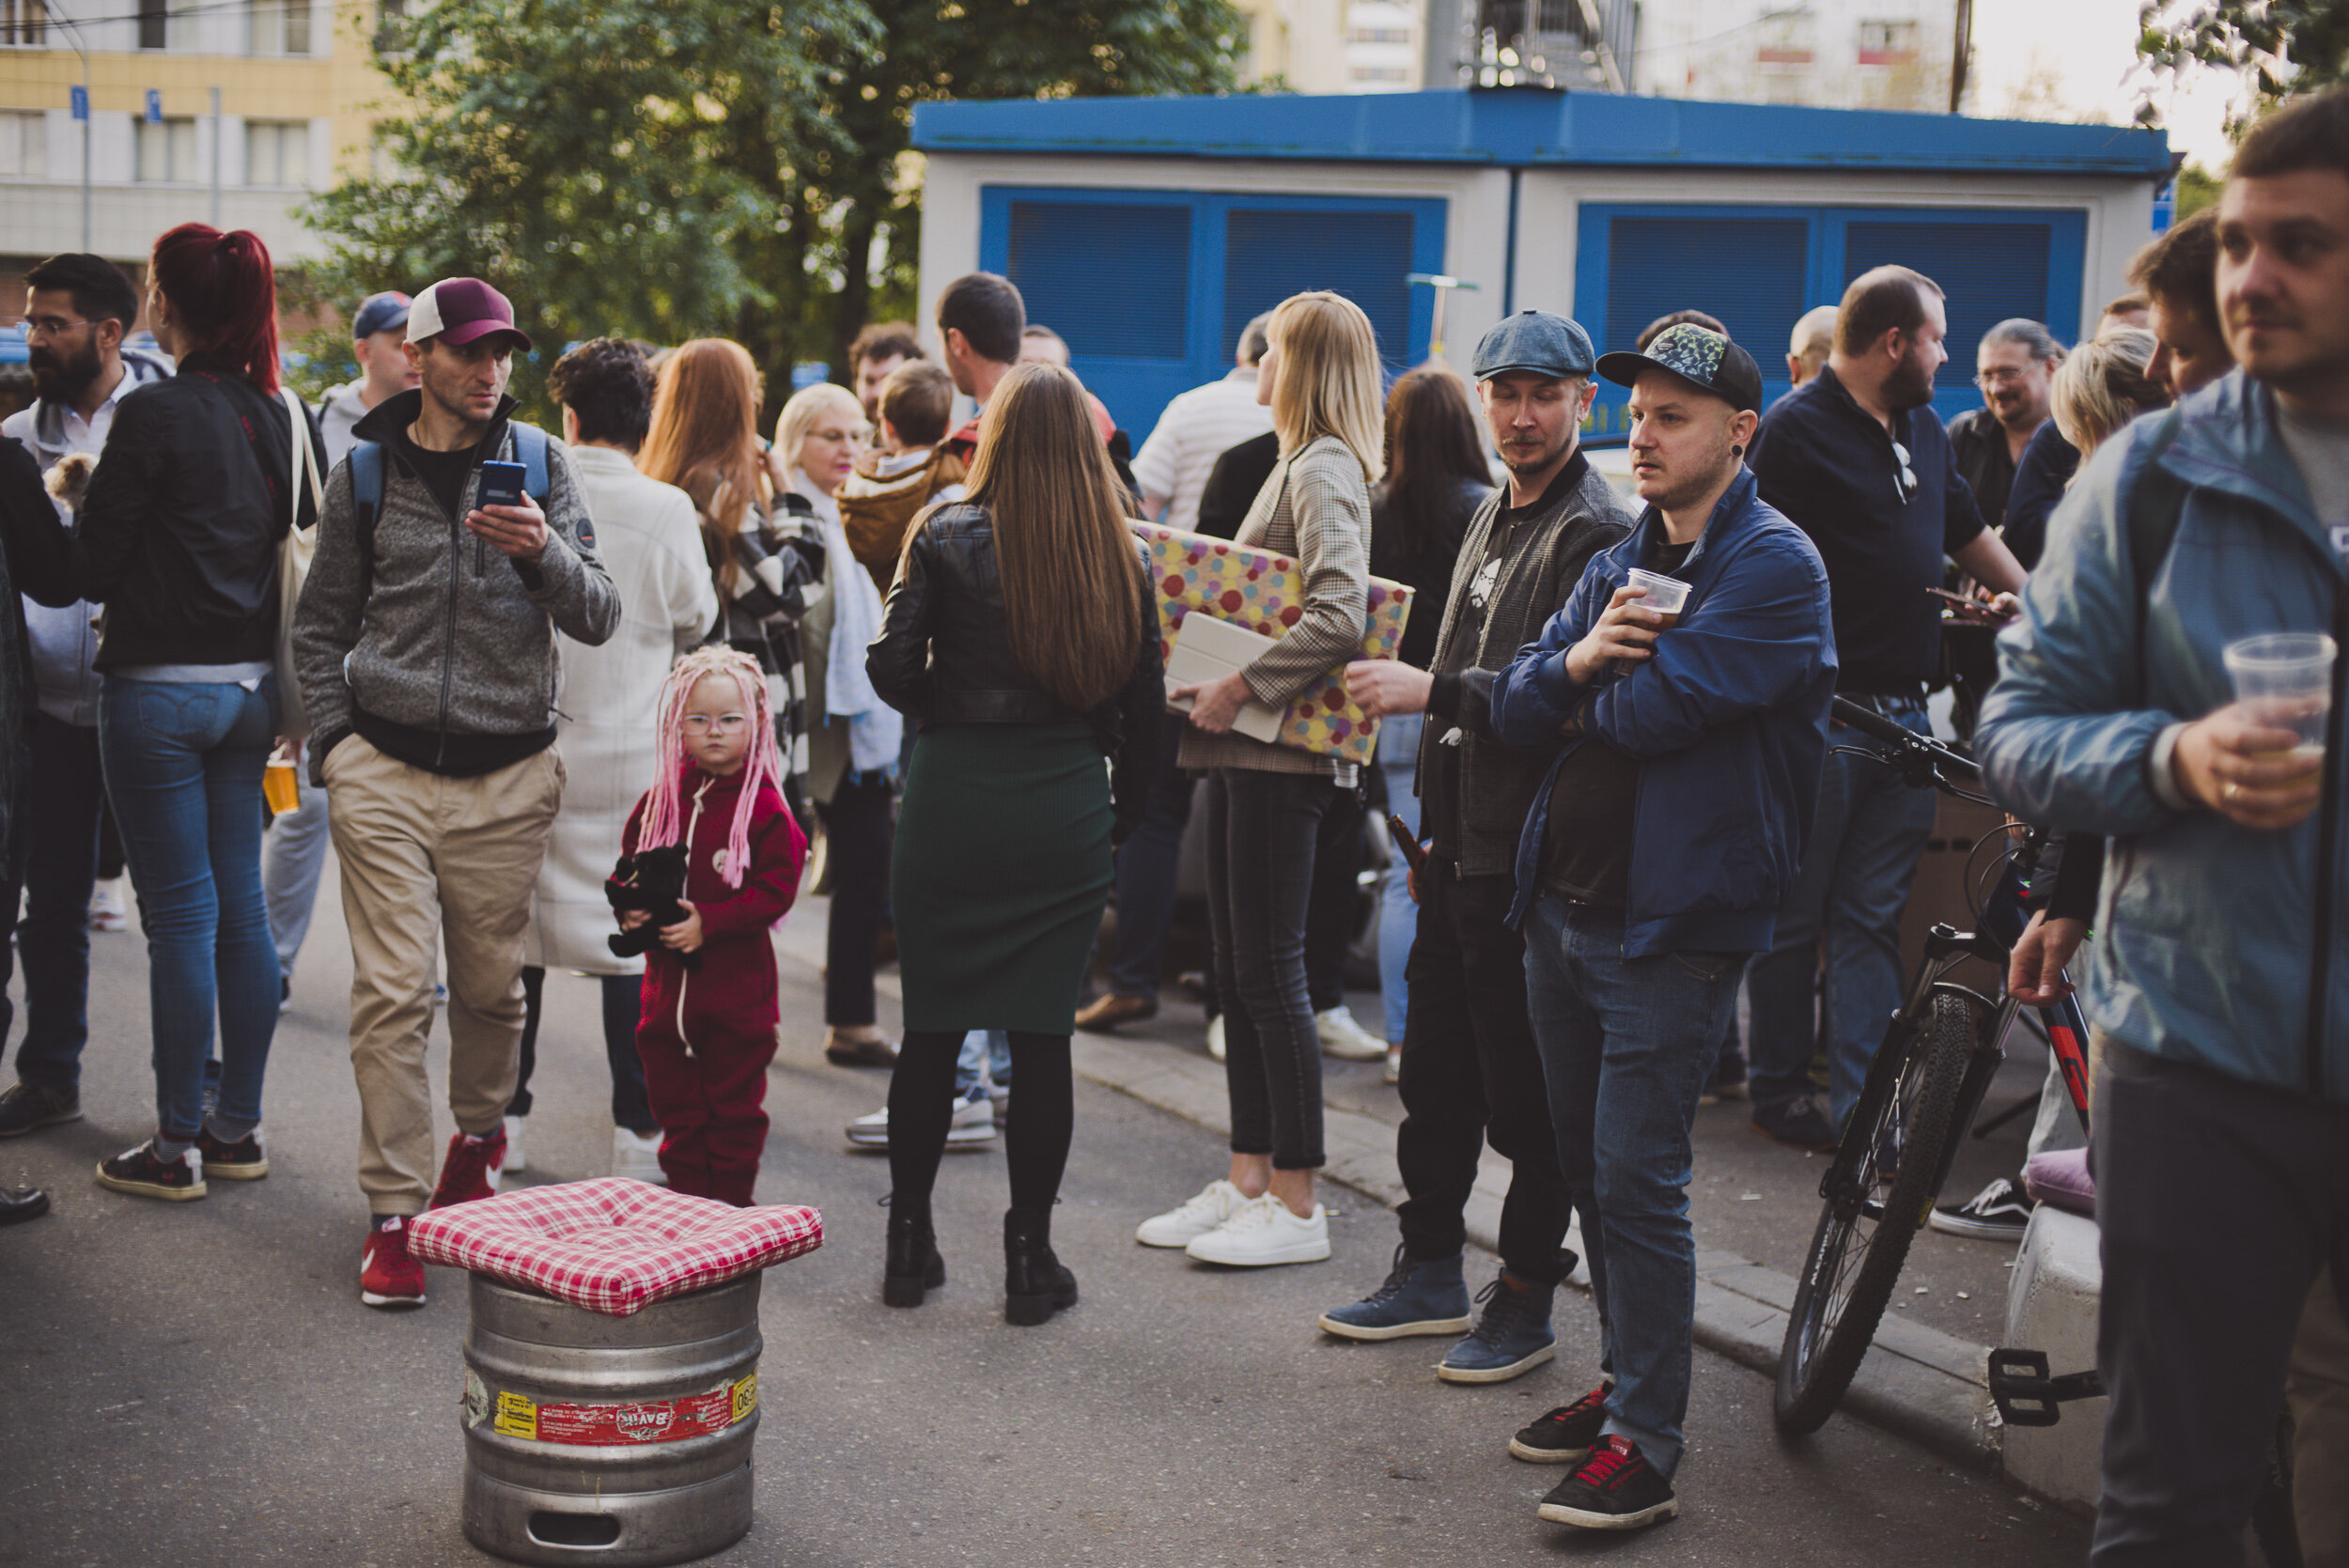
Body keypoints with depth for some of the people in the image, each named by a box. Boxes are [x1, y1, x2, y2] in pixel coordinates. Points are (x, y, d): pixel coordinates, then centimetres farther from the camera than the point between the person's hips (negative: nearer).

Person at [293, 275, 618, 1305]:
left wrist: (546, 553, -22)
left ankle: (478, 1132, 38)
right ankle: (394, 1209, 2)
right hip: (385, 769, 0)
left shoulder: (540, 464, 3)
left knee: (490, 985, 10)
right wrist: (332, 738, 3)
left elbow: (597, 620, -3)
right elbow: (322, 622, 14)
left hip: (508, 775, 1)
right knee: (392, 991, -5)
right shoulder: (367, 471, 4)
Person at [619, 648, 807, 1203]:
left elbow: (776, 889, -13)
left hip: (738, 983, -4)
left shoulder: (765, 809, -9)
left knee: (734, 1105, 6)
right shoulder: (662, 799, 6)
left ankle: (731, 1210, 18)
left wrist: (708, 922, -21)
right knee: (677, 1105, 12)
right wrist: (631, 907, -7)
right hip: (668, 978, 4)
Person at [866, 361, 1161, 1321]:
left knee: (932, 1029, 9)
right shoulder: (1121, 555, 2)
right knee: (1043, 1034, 6)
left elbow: (892, 668, -8)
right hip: (1067, 805, 1)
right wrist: (1123, 807, 15)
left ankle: (909, 1243, 17)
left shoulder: (948, 538, -5)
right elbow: (1143, 699, 4)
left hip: (955, 799, -1)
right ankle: (1030, 1258, 11)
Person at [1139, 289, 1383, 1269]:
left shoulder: (1325, 472, -12)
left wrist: (1242, 686, -21)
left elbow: (1339, 617, -26)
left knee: (1271, 975, -5)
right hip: (1244, 749, 10)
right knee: (1236, 972, 12)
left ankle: (1296, 1206, 3)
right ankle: (1248, 1179, 21)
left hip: (1282, 754, -10)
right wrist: (1215, 683, 9)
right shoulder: (1298, 467, 18)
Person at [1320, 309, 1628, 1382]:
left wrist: (1436, 691, -23)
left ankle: (1527, 1299, 13)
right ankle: (1430, 1269, 29)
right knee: (1435, 1080, 16)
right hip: (1458, 845, 9)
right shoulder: (1491, 520, 17)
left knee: (1529, 1100, 1)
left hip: (1533, 854, -9)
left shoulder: (1600, 533, -12)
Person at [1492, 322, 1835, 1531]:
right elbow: (1517, 709, 9)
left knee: (1636, 1179, -8)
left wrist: (1585, 695, -2)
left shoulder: (1774, 565, -11)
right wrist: (1578, 660, -12)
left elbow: (1656, 710, -22)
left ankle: (1646, 1446, 1)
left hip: (1670, 921, -8)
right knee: (1587, 1163, 15)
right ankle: (1628, 1383, 30)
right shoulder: (1622, 562, 16)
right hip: (1563, 903, 8)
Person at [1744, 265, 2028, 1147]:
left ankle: (1865, 1108, 7)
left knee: (1873, 916, 6)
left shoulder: (1923, 428, 16)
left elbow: (1970, 534, 28)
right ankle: (1778, 1091, 17)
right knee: (1794, 916, 5)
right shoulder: (1796, 428, -9)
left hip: (1905, 712, 7)